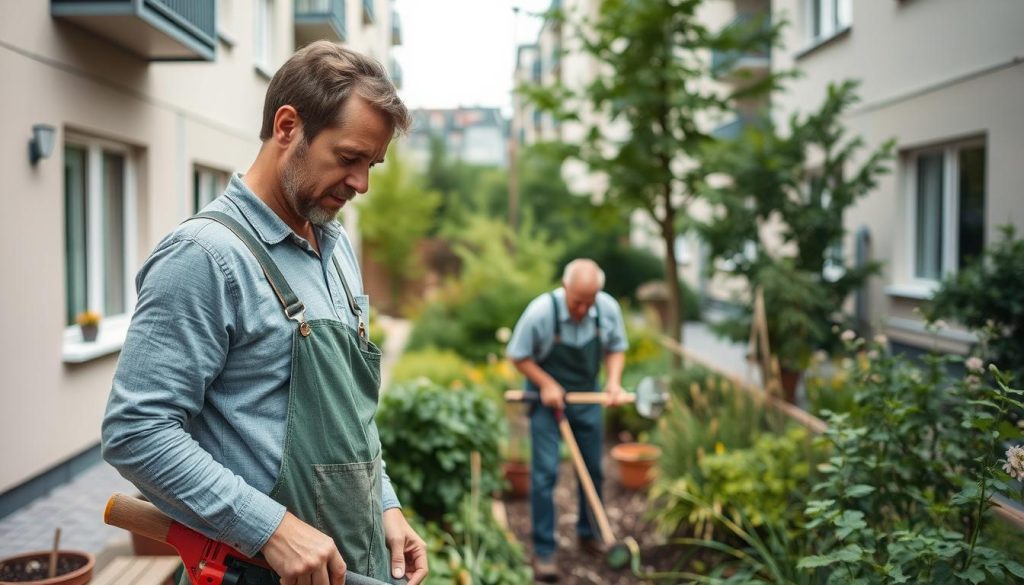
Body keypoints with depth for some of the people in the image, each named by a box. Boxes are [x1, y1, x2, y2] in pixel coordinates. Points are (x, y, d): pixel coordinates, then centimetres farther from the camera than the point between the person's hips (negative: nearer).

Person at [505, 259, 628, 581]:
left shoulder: (609, 308, -16)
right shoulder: (541, 312, -26)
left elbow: (616, 347, 1)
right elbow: (518, 355, -13)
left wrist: (614, 381, -15)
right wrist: (546, 385, -20)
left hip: (587, 396, 4)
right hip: (548, 396, -4)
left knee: (593, 469, 12)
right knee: (545, 472, -8)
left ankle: (590, 534, 33)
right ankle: (543, 551, 2)